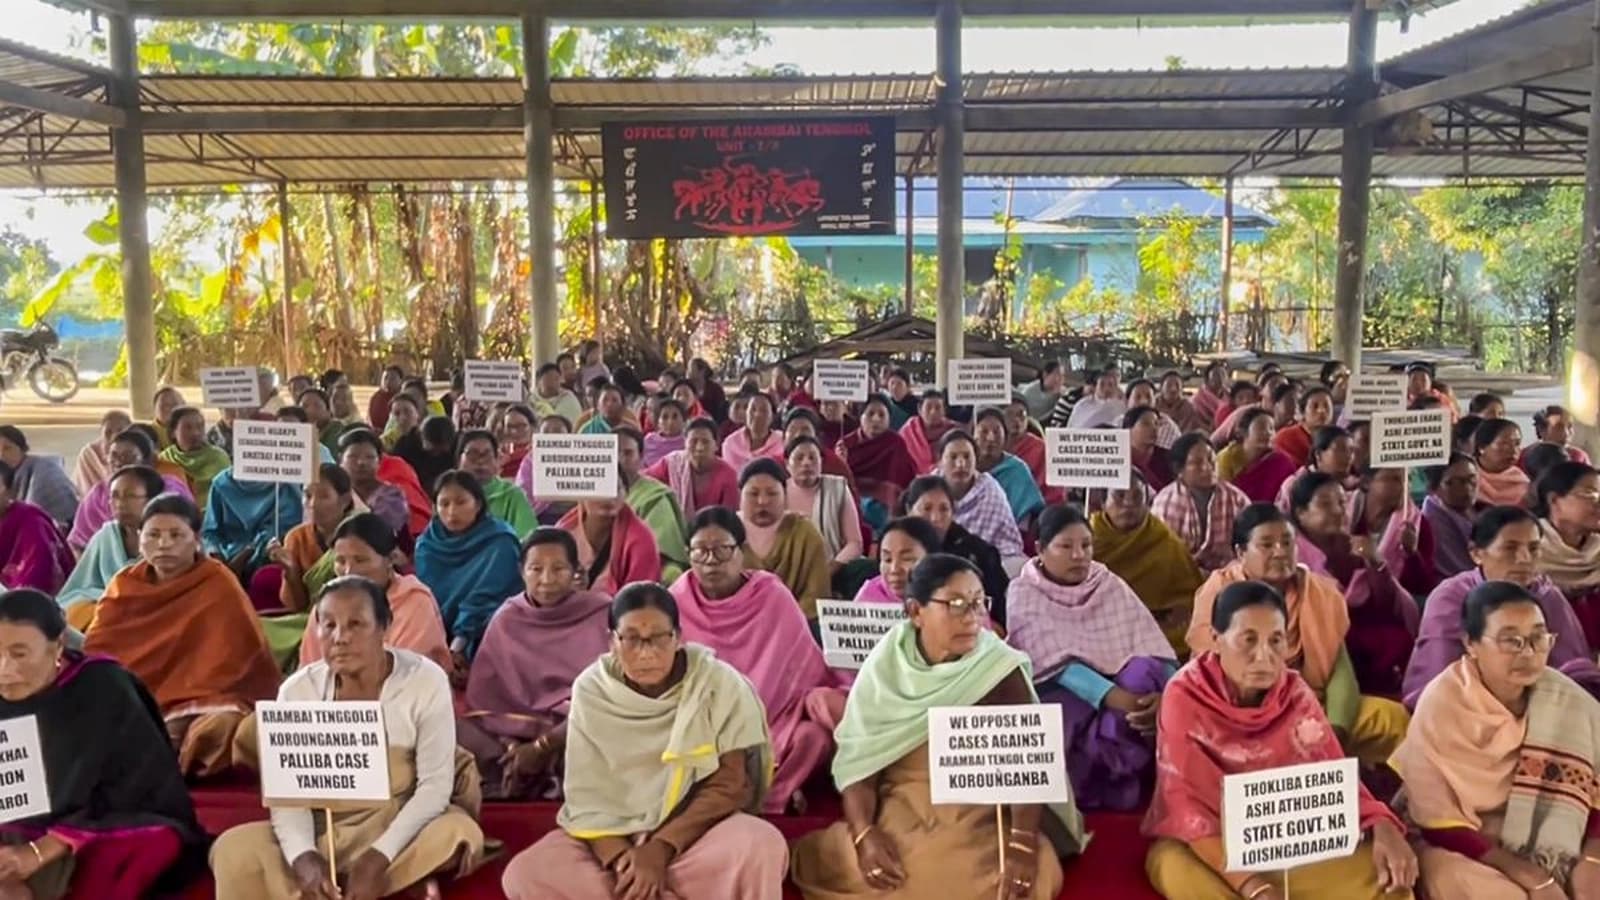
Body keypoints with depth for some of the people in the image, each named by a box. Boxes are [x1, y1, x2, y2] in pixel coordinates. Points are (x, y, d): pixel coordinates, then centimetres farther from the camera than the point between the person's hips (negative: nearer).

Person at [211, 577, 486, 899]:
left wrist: (380, 856, -26)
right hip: (323, 833, 3)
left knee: (459, 833, -33)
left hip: (401, 829, -2)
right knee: (233, 850, -21)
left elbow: (435, 785, -14)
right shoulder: (297, 690, -4)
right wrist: (303, 857, -29)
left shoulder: (425, 680, -11)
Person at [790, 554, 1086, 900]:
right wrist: (864, 834, -21)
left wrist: (1022, 844, -29)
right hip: (897, 815, 2)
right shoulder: (883, 669, -1)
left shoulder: (1000, 671, -6)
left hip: (980, 819, -1)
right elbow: (858, 762, -3)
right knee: (827, 858, -22)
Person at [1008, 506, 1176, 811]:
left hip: (1120, 689, 3)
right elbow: (1057, 662, -17)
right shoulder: (1023, 594, -3)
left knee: (1143, 672, -29)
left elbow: (1152, 648, -5)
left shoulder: (1110, 585, 6)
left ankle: (1129, 775, -15)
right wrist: (1112, 696, -33)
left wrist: (1164, 692, -28)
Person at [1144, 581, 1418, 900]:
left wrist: (1382, 827, -26)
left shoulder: (1295, 694, -4)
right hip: (1200, 847, -4)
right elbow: (1188, 805, -23)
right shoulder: (1184, 697, -18)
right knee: (1179, 871, -38)